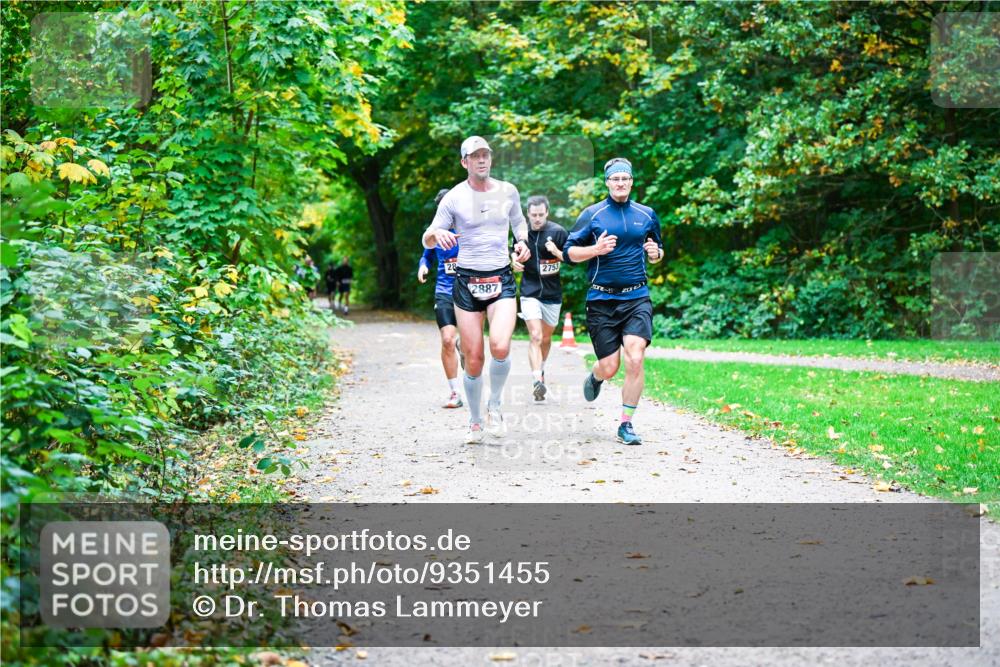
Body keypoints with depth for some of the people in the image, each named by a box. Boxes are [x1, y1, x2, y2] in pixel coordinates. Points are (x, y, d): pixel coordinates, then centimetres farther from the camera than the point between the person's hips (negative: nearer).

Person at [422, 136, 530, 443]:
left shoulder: (508, 191, 6)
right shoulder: (454, 197, -2)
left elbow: (519, 221, 26)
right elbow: (426, 241, -1)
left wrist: (522, 241, 4)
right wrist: (437, 234, -24)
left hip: (501, 279, 1)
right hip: (467, 281, -1)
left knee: (500, 347, -23)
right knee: (473, 360, -1)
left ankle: (495, 405, 3)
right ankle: (475, 421, 20)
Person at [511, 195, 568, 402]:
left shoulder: (558, 232, -6)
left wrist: (557, 252, -22)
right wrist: (515, 262, -2)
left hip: (552, 293, 0)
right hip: (529, 292, 0)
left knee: (546, 338, 15)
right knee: (535, 336, -17)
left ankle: (540, 371, 40)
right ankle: (537, 381, -25)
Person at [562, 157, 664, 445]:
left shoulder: (646, 215, 11)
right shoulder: (591, 214, 2)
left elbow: (658, 249, 24)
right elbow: (569, 252, 3)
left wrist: (656, 253, 1)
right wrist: (596, 249, -15)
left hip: (637, 297, 1)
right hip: (601, 299, -1)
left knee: (634, 359, -16)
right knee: (609, 367, 0)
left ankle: (626, 425, -2)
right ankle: (595, 377, 40)